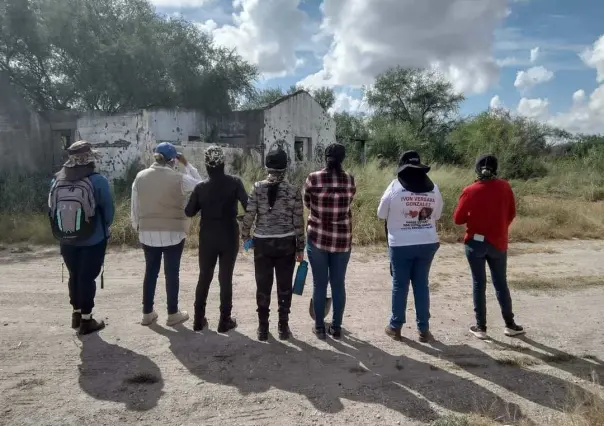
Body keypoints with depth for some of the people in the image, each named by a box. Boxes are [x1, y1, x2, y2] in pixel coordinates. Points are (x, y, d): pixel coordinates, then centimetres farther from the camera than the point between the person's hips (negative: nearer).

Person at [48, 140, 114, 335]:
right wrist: (104, 228, 8)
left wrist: (63, 230, 17)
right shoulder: (97, 180, -16)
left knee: (74, 275, 19)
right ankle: (86, 320, 13)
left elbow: (52, 209, 4)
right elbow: (108, 209, -11)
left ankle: (76, 313, 32)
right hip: (93, 240, -4)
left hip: (66, 240, 4)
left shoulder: (57, 180, -3)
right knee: (87, 277, 5)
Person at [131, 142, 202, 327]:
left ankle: (147, 313, 23)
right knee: (172, 273, 7)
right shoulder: (179, 178, -12)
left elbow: (134, 207, 4)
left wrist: (137, 226, 17)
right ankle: (173, 314, 17)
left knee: (150, 272, 15)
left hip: (148, 233, 4)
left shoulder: (140, 177, 0)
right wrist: (186, 164, 5)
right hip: (173, 233, -4)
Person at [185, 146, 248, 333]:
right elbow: (248, 206, -12)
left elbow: (189, 212, 1)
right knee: (226, 278, 7)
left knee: (204, 278, 14)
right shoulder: (234, 182, -10)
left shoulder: (200, 187, -6)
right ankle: (225, 321, 14)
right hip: (229, 238, -1)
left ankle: (199, 320, 21)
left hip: (207, 238, 2)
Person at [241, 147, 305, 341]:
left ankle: (263, 328, 18)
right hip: (286, 243, 0)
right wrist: (300, 247, 5)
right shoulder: (294, 191, -5)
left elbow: (249, 215, -6)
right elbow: (298, 222, -4)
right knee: (284, 286, 10)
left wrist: (245, 236, 11)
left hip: (262, 242, 0)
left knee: (263, 286, 10)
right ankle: (283, 326, 18)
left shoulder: (258, 188, -5)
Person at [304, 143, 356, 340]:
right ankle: (336, 327, 20)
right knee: (338, 284, 11)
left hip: (318, 238, -1)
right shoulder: (350, 180, -2)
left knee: (319, 284, 9)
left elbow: (307, 204, 6)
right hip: (342, 239, 2)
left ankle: (319, 327, 17)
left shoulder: (313, 178, -8)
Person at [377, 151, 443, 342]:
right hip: (428, 243, 3)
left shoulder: (395, 187, -10)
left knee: (400, 285, 9)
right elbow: (437, 215, 12)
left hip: (401, 244, -3)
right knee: (422, 284, 12)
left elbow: (381, 214, 0)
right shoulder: (433, 188, 1)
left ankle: (395, 327, 18)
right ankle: (423, 328, 18)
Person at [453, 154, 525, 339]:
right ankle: (510, 325, 23)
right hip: (498, 243, 2)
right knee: (501, 283, 15)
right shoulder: (504, 187, -4)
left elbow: (458, 219, -6)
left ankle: (481, 327, 11)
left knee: (479, 284, 6)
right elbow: (511, 213, 6)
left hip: (476, 242, -2)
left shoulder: (470, 191, -10)